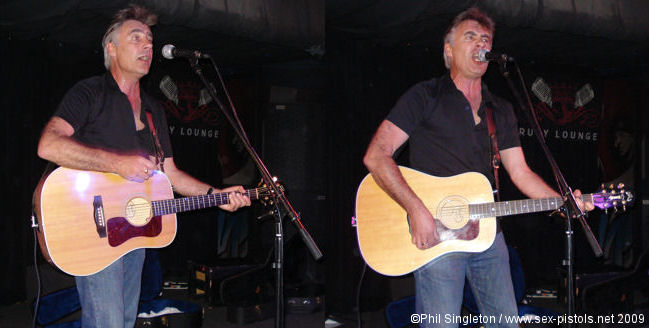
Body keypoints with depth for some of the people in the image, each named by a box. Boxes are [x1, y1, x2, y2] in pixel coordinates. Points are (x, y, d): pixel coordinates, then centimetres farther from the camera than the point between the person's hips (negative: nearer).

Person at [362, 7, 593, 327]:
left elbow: (520, 172, 15)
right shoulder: (425, 96, -2)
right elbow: (375, 155, -11)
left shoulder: (500, 110, 17)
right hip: (435, 236, -5)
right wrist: (417, 211, -21)